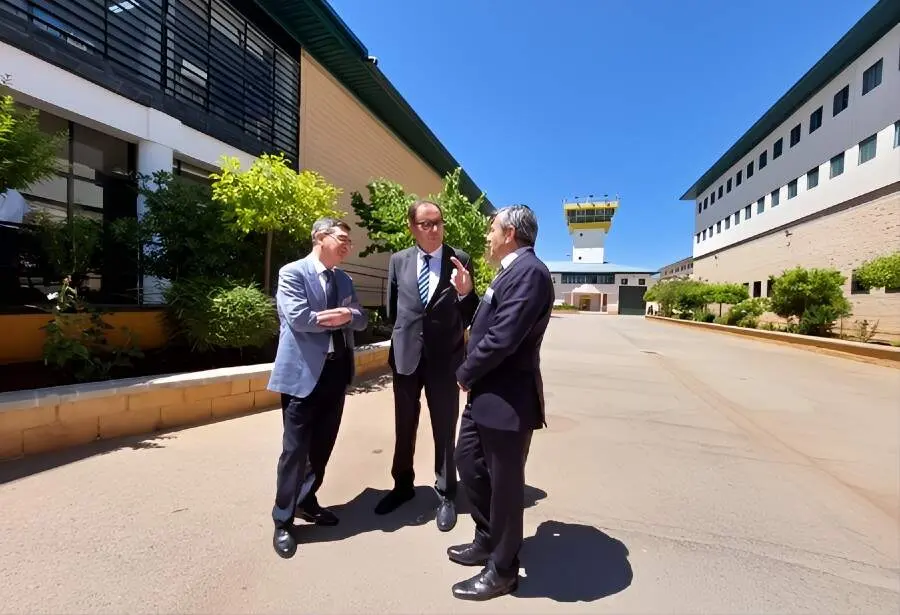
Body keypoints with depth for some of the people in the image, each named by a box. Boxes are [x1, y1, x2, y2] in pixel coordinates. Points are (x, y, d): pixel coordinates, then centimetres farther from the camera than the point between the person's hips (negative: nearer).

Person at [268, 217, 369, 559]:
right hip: (303, 373, -6)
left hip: (336, 371, 7)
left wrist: (345, 315, -14)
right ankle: (283, 521, 20)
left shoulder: (344, 279, 14)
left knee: (323, 446, 16)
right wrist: (337, 317, -8)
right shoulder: (292, 272, -7)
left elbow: (361, 320, 8)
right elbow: (298, 317, -20)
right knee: (296, 449, 2)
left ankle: (307, 502, 36)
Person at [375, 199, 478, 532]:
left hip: (445, 358, -2)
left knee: (445, 430, 10)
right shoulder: (398, 260, 2)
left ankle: (446, 495, 29)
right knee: (404, 428, 18)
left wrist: (465, 291, -23)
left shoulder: (460, 259, -5)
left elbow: (470, 315, -4)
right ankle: (403, 485, 39)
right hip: (406, 356, 3)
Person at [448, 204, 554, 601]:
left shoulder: (528, 271, -19)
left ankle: (502, 570, 30)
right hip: (486, 392, 10)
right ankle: (487, 541, 43)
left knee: (504, 483, 7)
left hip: (508, 398, -10)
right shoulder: (512, 270, 14)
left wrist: (465, 374, -14)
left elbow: (503, 338, -26)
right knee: (468, 462, 21)